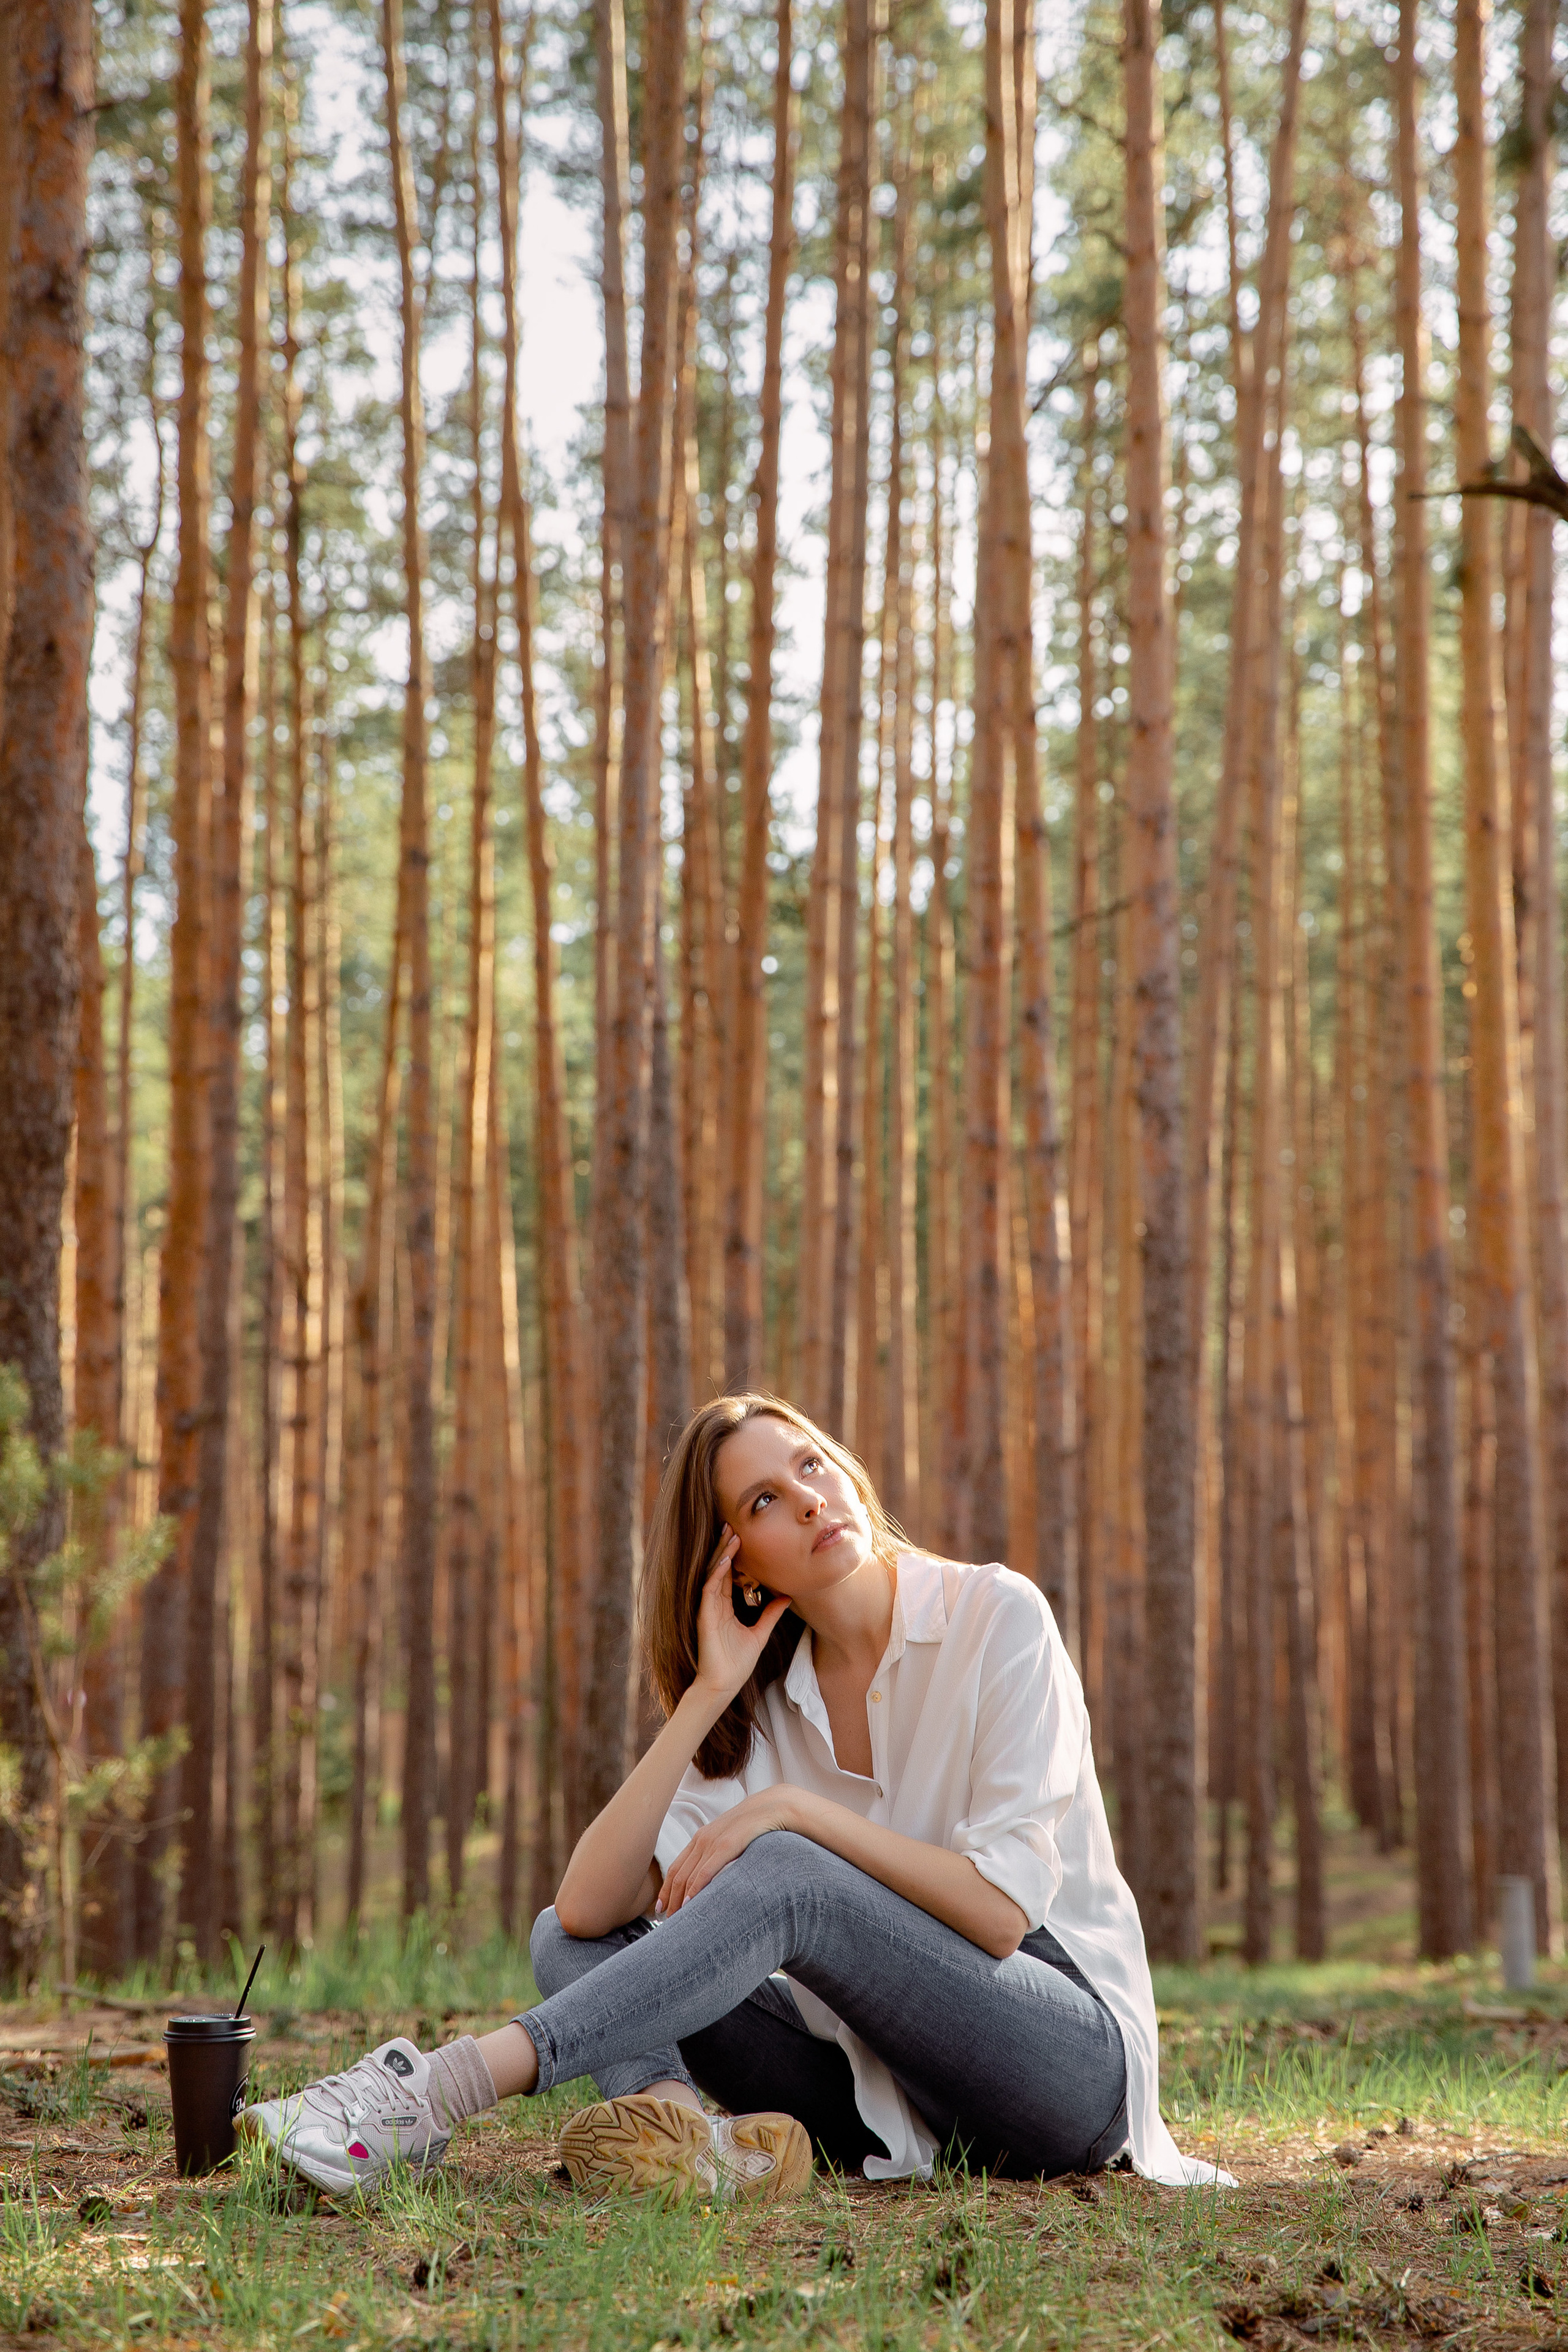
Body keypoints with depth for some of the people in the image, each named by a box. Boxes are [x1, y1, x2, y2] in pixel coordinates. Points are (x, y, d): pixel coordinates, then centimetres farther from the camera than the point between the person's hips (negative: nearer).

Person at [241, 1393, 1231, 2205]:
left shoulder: (998, 1617, -5)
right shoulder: (763, 1705, 8)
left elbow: (1003, 1909, -14)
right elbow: (591, 1904, -7)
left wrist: (795, 1809, -18)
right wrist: (708, 1695, -12)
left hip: (1074, 2058, -5)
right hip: (889, 2097, 5)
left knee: (783, 1876, -29)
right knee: (568, 1938, -6)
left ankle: (436, 2094, -35)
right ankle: (685, 2128, -38)